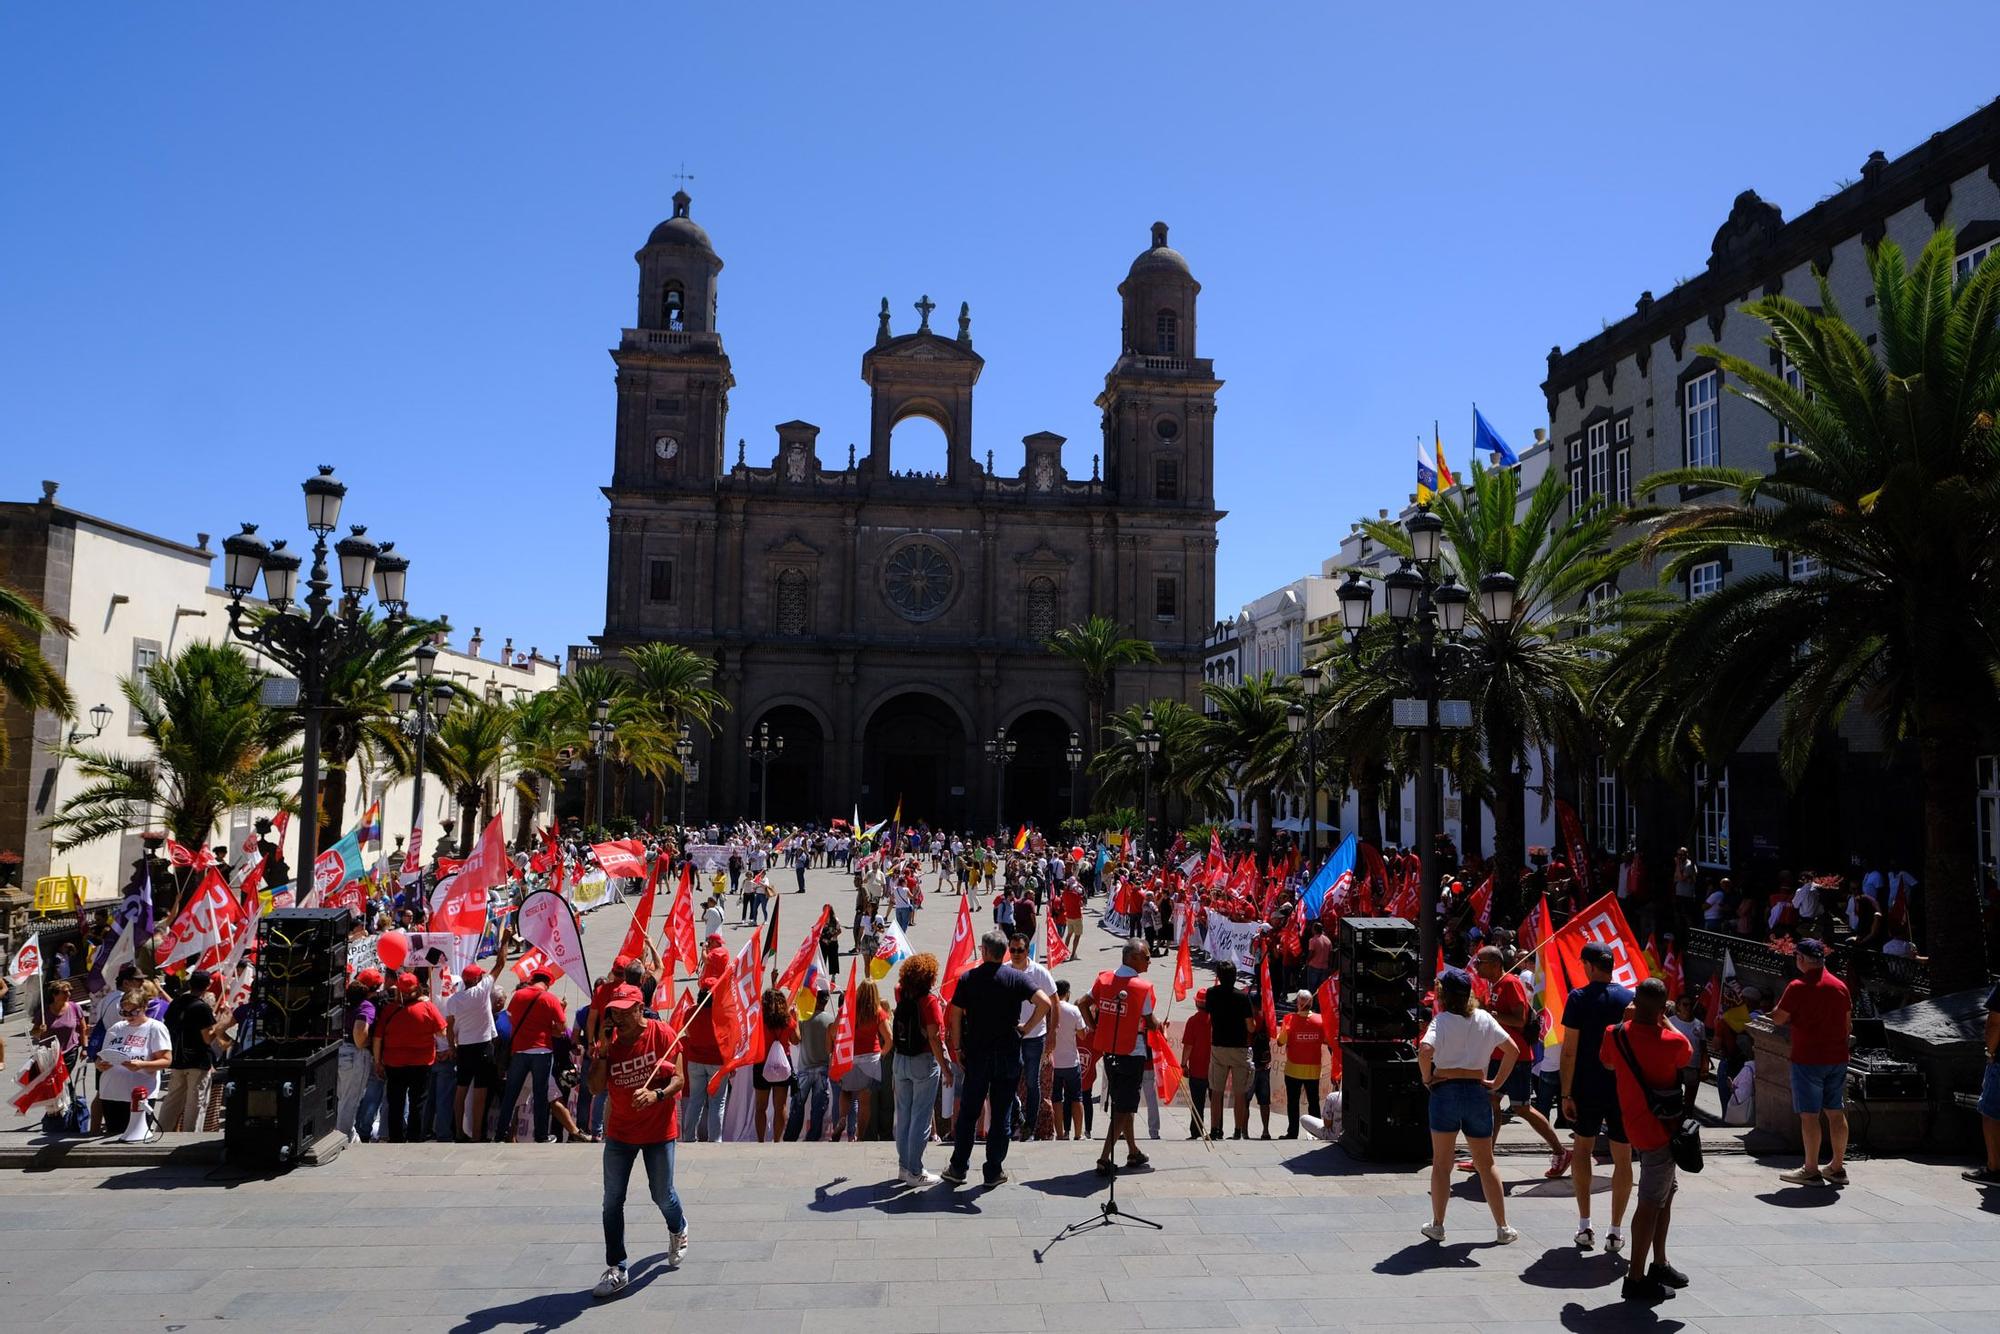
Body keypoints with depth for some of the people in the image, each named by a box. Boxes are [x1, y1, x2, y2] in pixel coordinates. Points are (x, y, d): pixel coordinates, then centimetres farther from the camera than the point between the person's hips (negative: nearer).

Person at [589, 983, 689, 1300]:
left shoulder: (663, 1033, -13)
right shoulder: (610, 1041, -4)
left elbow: (679, 1079, -13)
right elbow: (596, 1087, -8)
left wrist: (656, 1095, -31)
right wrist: (601, 1051, -19)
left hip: (659, 1130, -3)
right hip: (620, 1132, 3)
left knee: (662, 1195, 8)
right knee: (612, 1201, 1)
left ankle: (678, 1230, 42)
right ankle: (616, 1270, 12)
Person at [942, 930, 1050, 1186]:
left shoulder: (967, 978, -3)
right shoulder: (1016, 977, -4)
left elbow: (955, 1016, -4)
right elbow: (1045, 1002, -16)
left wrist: (957, 1048, 4)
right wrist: (1025, 1028, -4)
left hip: (976, 1053, 0)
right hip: (1008, 1052, 0)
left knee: (968, 1112, 11)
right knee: (1001, 1114, 8)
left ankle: (958, 1167, 17)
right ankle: (994, 1170, 13)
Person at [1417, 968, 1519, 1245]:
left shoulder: (1442, 1020, -9)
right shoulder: (1484, 1019, 5)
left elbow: (1425, 1050, -25)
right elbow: (1512, 1050, 4)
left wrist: (1427, 1079, -10)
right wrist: (1497, 1082, 8)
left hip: (1446, 1090, -4)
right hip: (1478, 1092, 4)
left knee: (1441, 1163, 7)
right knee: (1486, 1163, 15)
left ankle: (1437, 1225, 11)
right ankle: (1502, 1228, 18)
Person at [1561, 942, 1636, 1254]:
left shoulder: (1579, 997, -8)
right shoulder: (1632, 999, -1)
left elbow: (1570, 1049, -11)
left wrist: (1566, 1093, -6)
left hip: (1587, 1088, -1)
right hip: (1624, 1088, 1)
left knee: (1582, 1148, 16)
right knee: (1623, 1158, 10)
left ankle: (1584, 1226, 13)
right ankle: (1616, 1231, 11)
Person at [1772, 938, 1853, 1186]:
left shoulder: (1798, 987, -13)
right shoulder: (1840, 986, 6)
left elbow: (1778, 1019, -9)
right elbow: (1848, 1024, 14)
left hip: (1808, 1059, -7)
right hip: (1837, 1058, 7)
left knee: (1809, 1114, -2)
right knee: (1836, 1112, 12)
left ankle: (1811, 1171, 2)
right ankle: (1837, 1168, 19)